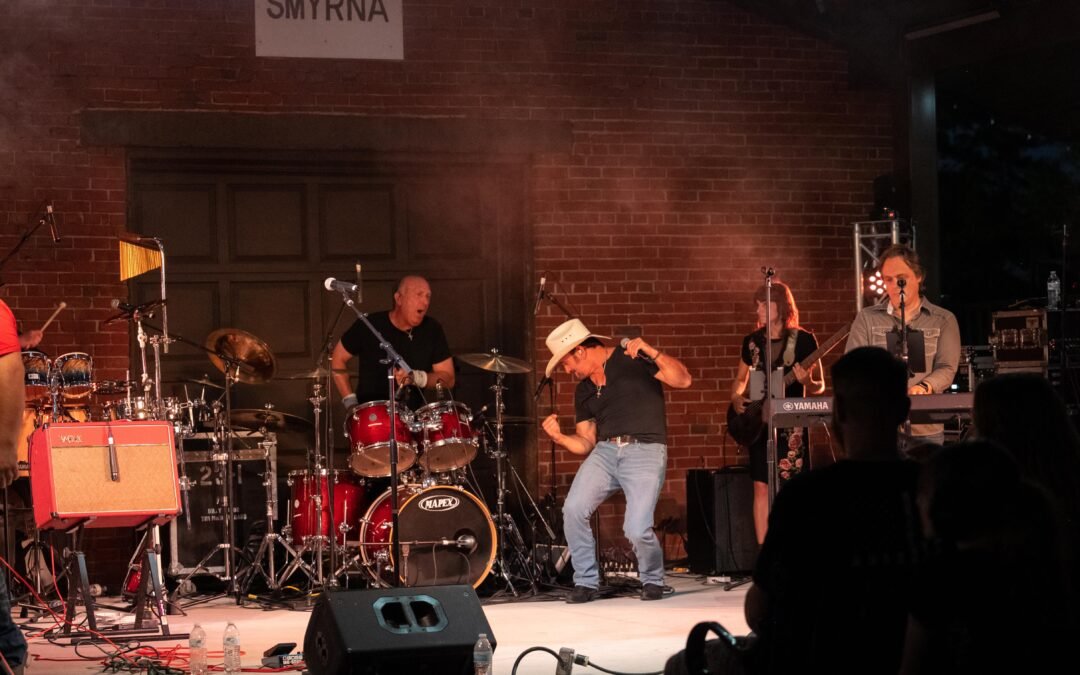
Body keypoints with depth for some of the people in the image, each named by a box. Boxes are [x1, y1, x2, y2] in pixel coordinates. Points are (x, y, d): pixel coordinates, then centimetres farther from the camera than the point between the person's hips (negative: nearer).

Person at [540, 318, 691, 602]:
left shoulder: (632, 358, 1)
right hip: (605, 451, 6)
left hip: (645, 451, -5)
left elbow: (683, 380, -8)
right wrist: (559, 437, 2)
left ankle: (652, 580, 12)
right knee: (573, 510, -19)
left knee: (637, 530, -19)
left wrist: (651, 352, -20)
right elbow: (586, 443, 21)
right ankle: (586, 581, -1)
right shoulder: (584, 390, 19)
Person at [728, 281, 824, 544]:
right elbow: (741, 378, 21)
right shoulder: (752, 341, 8)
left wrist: (807, 382, -23)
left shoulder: (803, 340, -3)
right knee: (762, 487, 1)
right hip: (758, 424, 4)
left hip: (791, 425, -4)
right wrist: (736, 397, 1)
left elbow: (819, 386, -1)